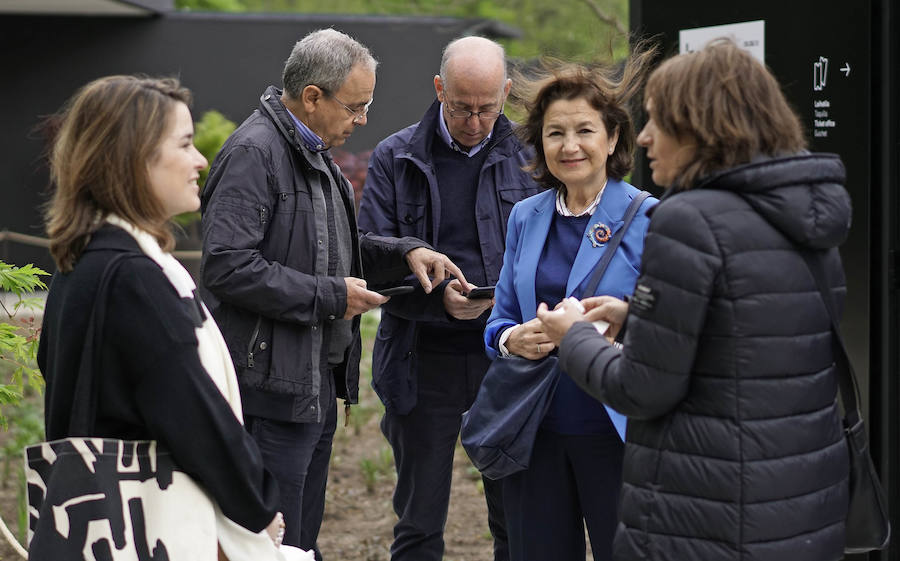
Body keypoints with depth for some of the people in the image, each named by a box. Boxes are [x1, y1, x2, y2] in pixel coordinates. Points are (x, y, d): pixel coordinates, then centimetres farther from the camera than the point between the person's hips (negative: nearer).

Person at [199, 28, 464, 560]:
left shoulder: (314, 153, 17)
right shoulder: (254, 153, -16)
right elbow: (228, 266, -25)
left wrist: (405, 252, 11)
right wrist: (330, 297, -18)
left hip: (319, 384, 10)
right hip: (275, 386, -10)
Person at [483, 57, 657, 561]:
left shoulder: (647, 219, -6)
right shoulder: (526, 218, 10)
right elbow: (501, 317, 15)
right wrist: (513, 339, -8)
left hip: (615, 432, -4)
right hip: (535, 432, 5)